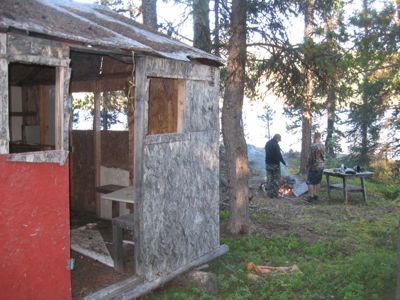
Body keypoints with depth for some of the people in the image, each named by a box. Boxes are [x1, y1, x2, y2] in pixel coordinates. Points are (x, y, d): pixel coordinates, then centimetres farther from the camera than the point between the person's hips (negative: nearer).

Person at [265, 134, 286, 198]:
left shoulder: (267, 143, 10)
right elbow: (279, 155, -17)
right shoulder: (275, 144, -17)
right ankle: (275, 193, 3)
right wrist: (284, 162, -8)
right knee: (276, 179, 2)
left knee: (269, 178, 10)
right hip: (275, 164, -7)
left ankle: (270, 193, 14)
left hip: (268, 163, 7)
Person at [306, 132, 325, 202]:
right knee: (318, 182, 13)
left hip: (314, 167, -7)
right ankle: (316, 196, 19)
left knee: (310, 182, -1)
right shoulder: (323, 146, 6)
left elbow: (311, 157, -16)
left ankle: (311, 196, -1)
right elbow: (323, 156, 12)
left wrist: (308, 165, -5)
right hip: (321, 166, 8)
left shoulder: (313, 146, -18)